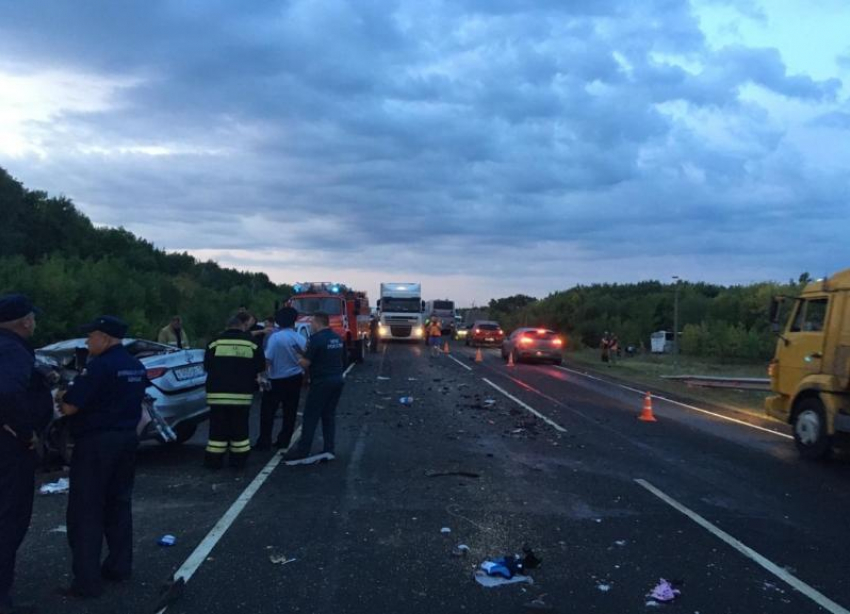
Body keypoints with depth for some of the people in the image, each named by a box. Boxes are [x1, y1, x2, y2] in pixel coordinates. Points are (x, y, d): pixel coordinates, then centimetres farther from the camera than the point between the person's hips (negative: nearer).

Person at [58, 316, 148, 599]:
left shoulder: (100, 365, -17)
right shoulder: (136, 366, 10)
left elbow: (70, 407, -17)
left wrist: (63, 398, 2)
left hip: (96, 442, -8)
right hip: (126, 438, 8)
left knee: (86, 511, -1)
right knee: (118, 504, 17)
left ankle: (87, 580, 1)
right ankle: (119, 566, 23)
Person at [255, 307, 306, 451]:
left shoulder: (275, 337, -15)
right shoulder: (301, 339, -2)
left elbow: (268, 359, -18)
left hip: (277, 380, -4)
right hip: (295, 379, 4)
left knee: (267, 412, 5)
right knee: (290, 412, 12)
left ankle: (264, 442, 6)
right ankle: (284, 441, 17)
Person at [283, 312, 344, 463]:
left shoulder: (317, 338, -15)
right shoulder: (338, 338, 10)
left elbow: (305, 363, -16)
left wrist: (298, 359, 3)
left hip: (321, 381, -7)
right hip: (337, 380, 8)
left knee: (311, 417, -1)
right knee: (329, 415, 13)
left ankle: (302, 451, 1)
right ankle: (329, 450, 12)